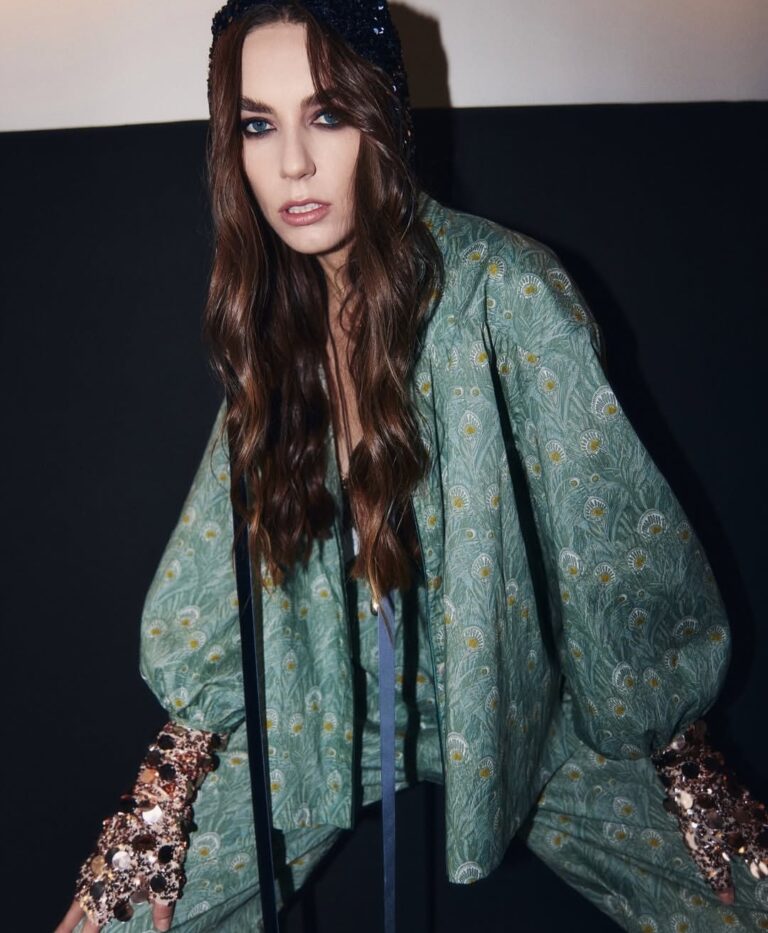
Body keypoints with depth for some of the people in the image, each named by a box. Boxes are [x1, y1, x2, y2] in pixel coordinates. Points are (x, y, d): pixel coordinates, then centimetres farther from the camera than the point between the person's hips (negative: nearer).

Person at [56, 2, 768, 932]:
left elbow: (614, 531, -13)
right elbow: (225, 553, 0)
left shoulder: (503, 290, -20)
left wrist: (674, 748, -10)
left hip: (517, 704, -2)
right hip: (323, 706, 3)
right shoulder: (270, 315, -5)